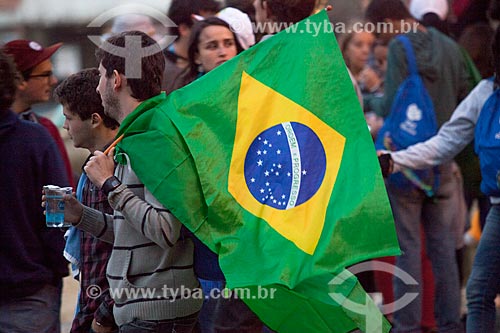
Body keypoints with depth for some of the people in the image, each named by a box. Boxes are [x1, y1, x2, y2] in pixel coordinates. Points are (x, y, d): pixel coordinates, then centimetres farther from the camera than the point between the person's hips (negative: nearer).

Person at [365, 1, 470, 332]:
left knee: (407, 246, 0)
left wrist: (373, 103, 3)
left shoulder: (400, 47, -11)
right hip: (443, 161, 5)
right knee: (443, 246, 9)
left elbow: (392, 105, -17)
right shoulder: (450, 47, 5)